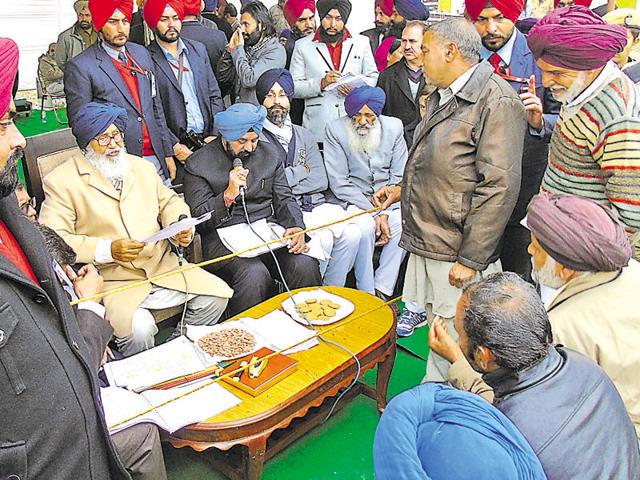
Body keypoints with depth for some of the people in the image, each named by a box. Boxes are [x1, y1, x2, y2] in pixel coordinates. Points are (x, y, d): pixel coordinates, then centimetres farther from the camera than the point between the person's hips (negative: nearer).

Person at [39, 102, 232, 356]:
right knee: (138, 329, -31)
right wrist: (107, 250, -21)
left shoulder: (142, 166, 17)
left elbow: (168, 201, 24)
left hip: (163, 266, 6)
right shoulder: (61, 182, -1)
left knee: (218, 295, -9)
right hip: (112, 278, -5)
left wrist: (181, 226, 1)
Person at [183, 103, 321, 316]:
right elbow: (198, 218, -2)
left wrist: (296, 227, -7)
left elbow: (284, 199, 13)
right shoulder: (198, 164, 0)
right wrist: (228, 195, -16)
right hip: (224, 235, -3)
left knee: (306, 265, -23)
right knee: (254, 274, -33)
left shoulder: (269, 153, 14)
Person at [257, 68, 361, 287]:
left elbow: (321, 180, 7)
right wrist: (302, 170, -1)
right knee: (323, 238, -28)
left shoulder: (304, 135, 20)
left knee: (351, 233, -20)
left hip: (318, 206, 5)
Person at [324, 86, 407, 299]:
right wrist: (374, 213, -16)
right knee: (365, 227, -32)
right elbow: (339, 184, -11)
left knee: (404, 224, -26)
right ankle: (367, 295, -16)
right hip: (353, 200, -2)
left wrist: (385, 213, -12)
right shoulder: (335, 130, -7)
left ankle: (383, 291, -15)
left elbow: (399, 177, 2)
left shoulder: (394, 127, 1)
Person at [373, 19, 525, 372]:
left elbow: (499, 188, -19)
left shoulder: (496, 102, -14)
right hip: (425, 241, 9)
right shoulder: (441, 97, 17)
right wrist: (403, 190, 17)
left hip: (456, 252, -8)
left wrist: (471, 259, -19)